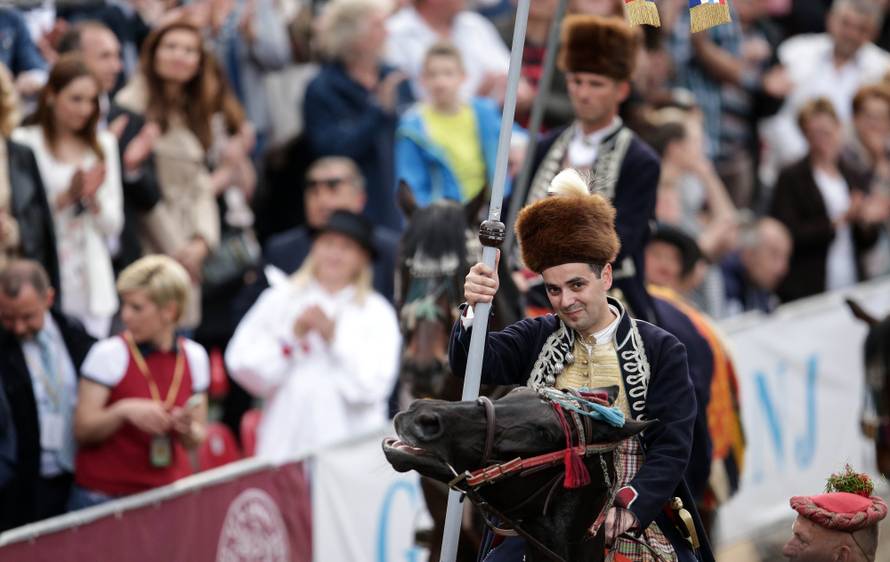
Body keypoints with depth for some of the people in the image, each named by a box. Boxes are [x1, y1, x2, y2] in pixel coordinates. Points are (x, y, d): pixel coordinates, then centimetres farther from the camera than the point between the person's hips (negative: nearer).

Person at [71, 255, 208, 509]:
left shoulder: (194, 356, 3)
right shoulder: (109, 354, -8)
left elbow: (196, 440, 10)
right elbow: (82, 430, -11)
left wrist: (188, 430, -11)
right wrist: (123, 411, -26)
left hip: (169, 493, 3)